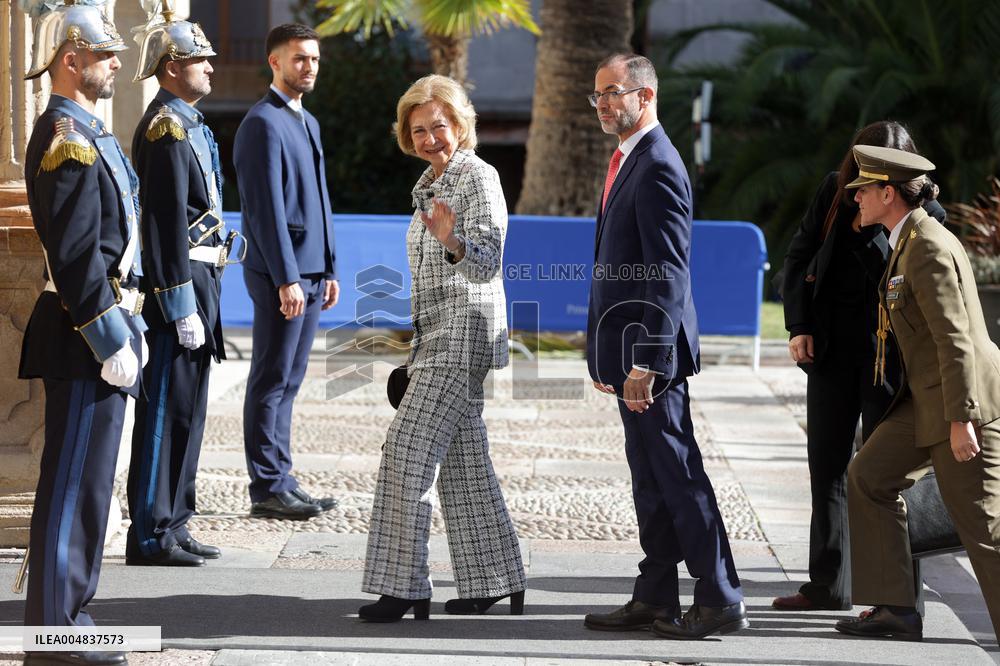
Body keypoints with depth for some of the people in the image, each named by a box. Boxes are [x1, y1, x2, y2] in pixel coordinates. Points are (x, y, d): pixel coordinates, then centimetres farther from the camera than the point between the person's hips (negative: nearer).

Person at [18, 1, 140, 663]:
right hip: (86, 336, -10)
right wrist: (112, 340, -20)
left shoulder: (88, 132, 17)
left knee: (85, 482, 15)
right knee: (75, 485, -5)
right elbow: (75, 253, -22)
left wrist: (129, 324, 20)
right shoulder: (66, 137, -16)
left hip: (107, 323, 10)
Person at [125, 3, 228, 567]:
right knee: (168, 412, -6)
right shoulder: (167, 128, -15)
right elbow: (168, 224, -20)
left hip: (199, 281, 10)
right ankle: (151, 536, -2)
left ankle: (173, 525, 20)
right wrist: (182, 306, -22)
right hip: (180, 286, -10)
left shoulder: (189, 125, 17)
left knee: (187, 412, 13)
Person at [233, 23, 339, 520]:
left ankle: (281, 480, 17)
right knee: (271, 382, -4)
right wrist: (287, 278, -20)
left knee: (288, 382, 12)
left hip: (309, 272, 9)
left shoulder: (307, 122, 18)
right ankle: (267, 491, -1)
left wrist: (328, 270, 18)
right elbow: (267, 209, -17)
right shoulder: (263, 123, -12)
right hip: (281, 274, -9)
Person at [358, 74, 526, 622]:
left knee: (407, 451, -14)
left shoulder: (478, 177, -10)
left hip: (465, 331, -10)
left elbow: (488, 263, -22)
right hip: (437, 337, 10)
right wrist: (415, 341, 27)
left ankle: (404, 587, -15)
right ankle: (496, 583, 16)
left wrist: (453, 242, -42)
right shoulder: (430, 183, 17)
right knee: (462, 459, 10)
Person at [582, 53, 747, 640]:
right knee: (651, 480, 12)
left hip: (650, 349, -10)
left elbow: (669, 276, -21)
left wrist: (644, 364, -24)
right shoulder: (630, 161, 16)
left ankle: (721, 601, 1)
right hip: (630, 349, 10)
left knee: (678, 476, -5)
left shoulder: (657, 167, -16)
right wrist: (607, 355, 19)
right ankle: (656, 601, 18)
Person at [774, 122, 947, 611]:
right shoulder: (835, 190, 2)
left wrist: (869, 226, -23)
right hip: (832, 345, 5)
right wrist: (798, 326, 0)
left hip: (888, 348, -5)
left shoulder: (925, 214, -11)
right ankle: (828, 585, 19)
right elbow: (799, 256, 8)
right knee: (826, 463, 9)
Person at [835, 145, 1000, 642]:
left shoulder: (928, 248, -18)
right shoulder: (911, 240, 12)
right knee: (870, 477, 11)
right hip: (930, 397, 11)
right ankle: (896, 608, 12)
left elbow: (956, 338, -22)